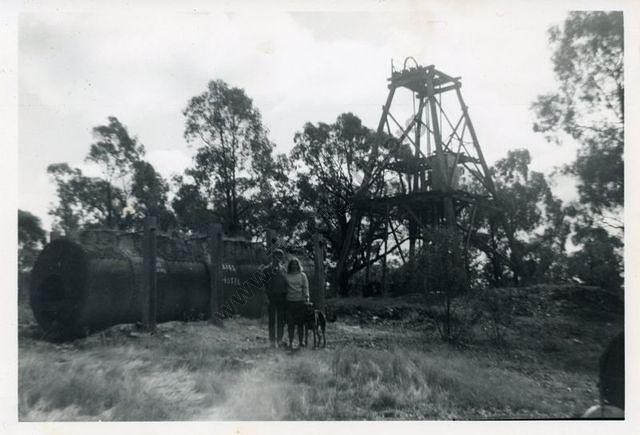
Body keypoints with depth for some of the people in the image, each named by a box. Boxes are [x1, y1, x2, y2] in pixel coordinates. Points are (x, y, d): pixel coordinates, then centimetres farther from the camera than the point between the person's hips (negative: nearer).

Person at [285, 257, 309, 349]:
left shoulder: (302, 275, 8)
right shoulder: (286, 276, 9)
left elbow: (306, 288, 4)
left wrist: (307, 298, -5)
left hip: (300, 301, 0)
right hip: (290, 301, 0)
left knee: (300, 323, 2)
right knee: (290, 323, 0)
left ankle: (300, 342, 10)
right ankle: (290, 343, 8)